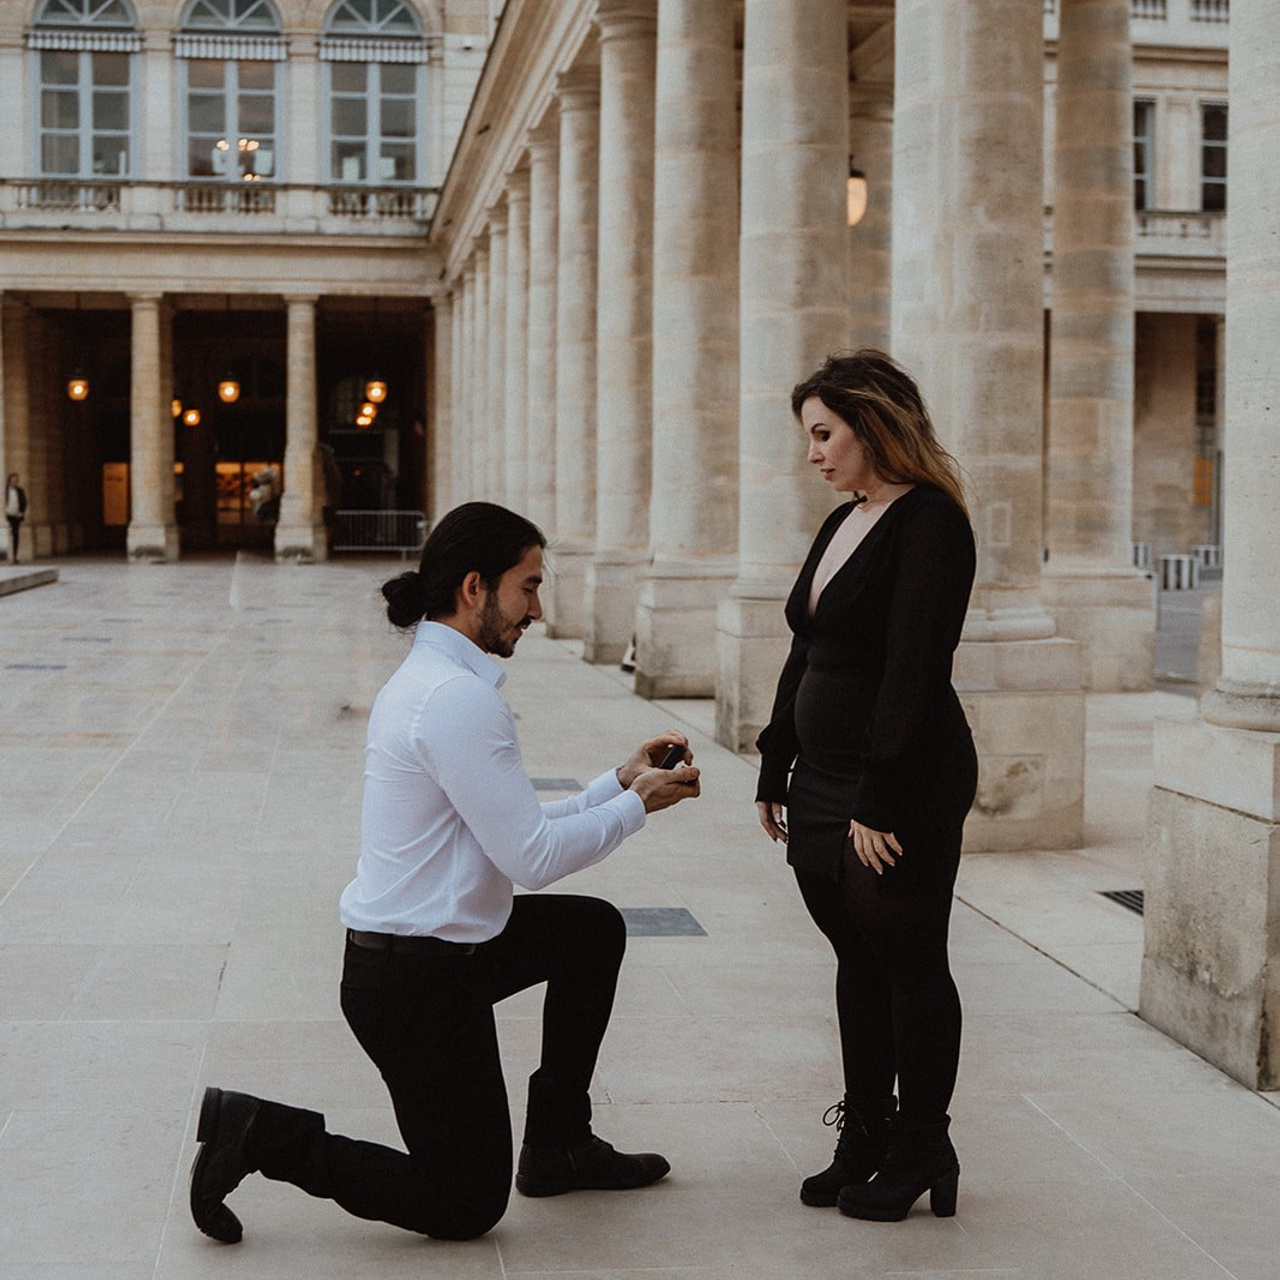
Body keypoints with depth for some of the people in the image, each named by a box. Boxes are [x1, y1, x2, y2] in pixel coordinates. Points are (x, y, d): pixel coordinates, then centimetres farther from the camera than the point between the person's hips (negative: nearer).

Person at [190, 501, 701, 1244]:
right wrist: (636, 804, -7)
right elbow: (532, 857, -21)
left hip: (446, 944, 10)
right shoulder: (457, 696, -23)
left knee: (595, 930, 23)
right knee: (464, 1207, 2)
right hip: (414, 982, -10)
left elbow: (514, 826, 14)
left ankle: (559, 1144, 30)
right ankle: (261, 1134, 3)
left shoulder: (432, 679, 10)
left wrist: (620, 782, 11)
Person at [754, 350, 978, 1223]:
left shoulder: (929, 523, -13)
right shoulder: (840, 526, 14)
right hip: (824, 781, 8)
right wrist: (774, 770, 16)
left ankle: (921, 1152, 16)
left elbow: (913, 670, -20)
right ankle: (866, 1136, 25)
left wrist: (880, 801, -23)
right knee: (859, 962, 14)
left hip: (903, 787, -8)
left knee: (909, 964, 3)